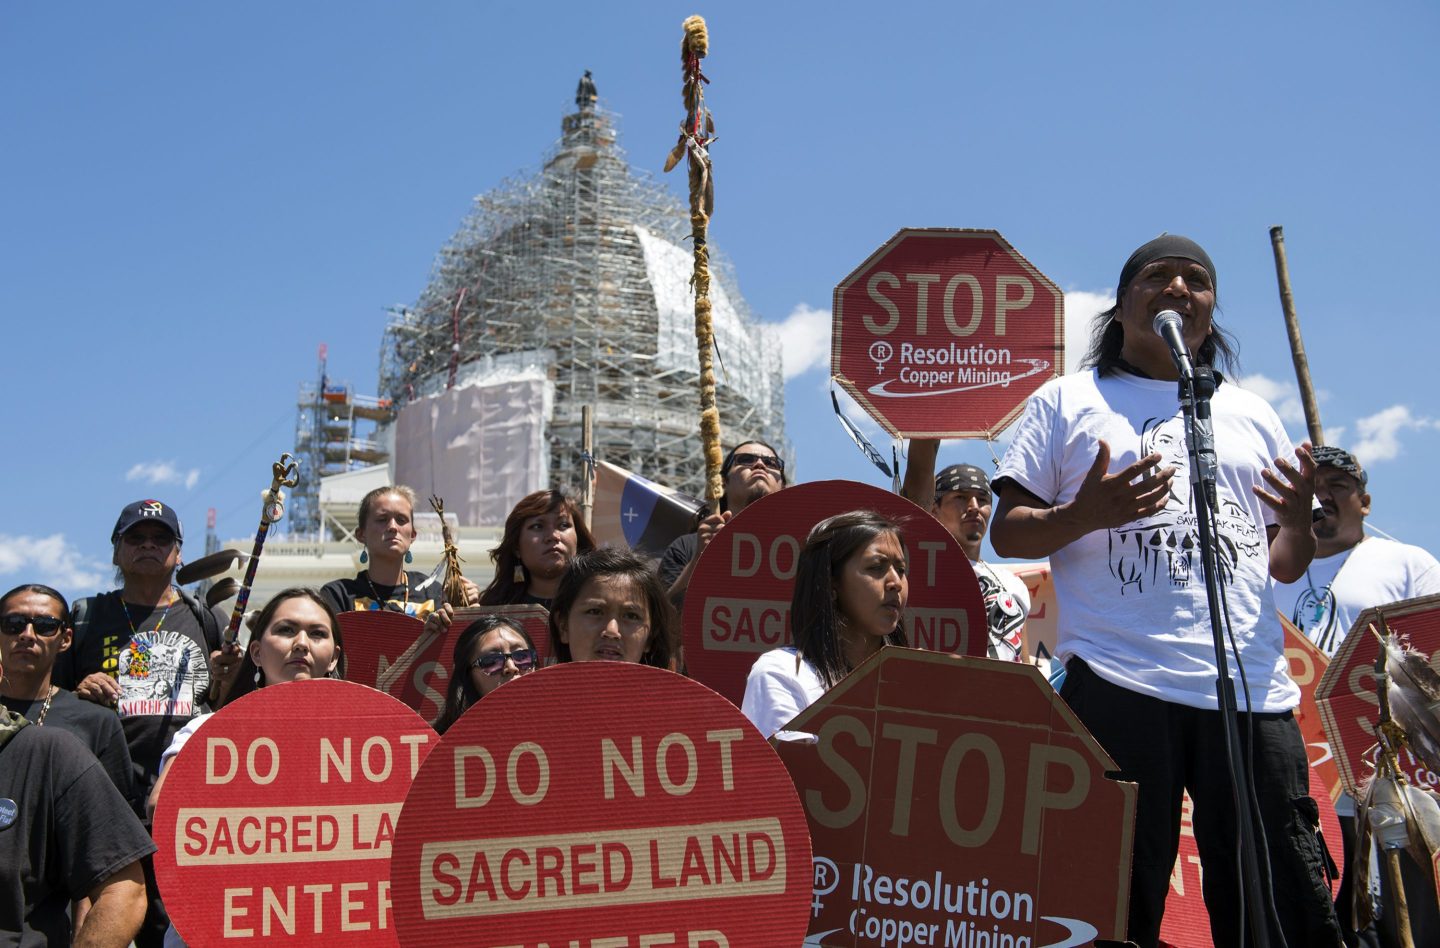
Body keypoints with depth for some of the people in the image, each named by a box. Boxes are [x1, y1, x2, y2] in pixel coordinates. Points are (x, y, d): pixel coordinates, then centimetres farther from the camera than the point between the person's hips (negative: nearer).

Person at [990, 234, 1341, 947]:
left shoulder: (1250, 414, 23)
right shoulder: (1068, 401, 14)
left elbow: (1284, 566, 24)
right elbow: (1007, 534, 8)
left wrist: (1300, 520, 1)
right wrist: (1084, 515, -12)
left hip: (1253, 692, 3)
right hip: (1117, 683, -3)